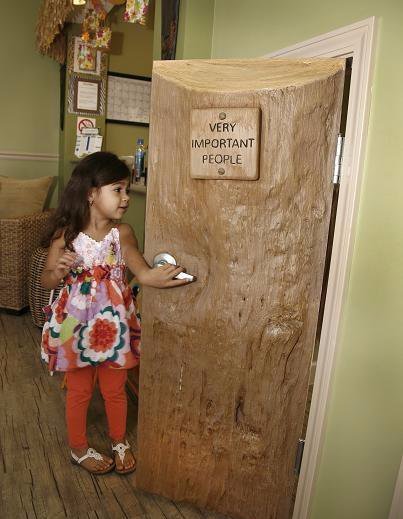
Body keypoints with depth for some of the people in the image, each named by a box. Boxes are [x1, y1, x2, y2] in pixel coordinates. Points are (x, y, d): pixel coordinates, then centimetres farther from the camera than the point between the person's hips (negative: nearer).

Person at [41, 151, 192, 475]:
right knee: (79, 392, 17)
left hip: (114, 323, 2)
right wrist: (59, 270, -26)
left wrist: (155, 277, -48)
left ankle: (120, 442, 45)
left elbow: (141, 269, -25)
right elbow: (47, 281, -3)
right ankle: (79, 449, 43)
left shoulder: (123, 232, -10)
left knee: (115, 389, 19)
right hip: (77, 324, -1)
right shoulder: (66, 234, -13)